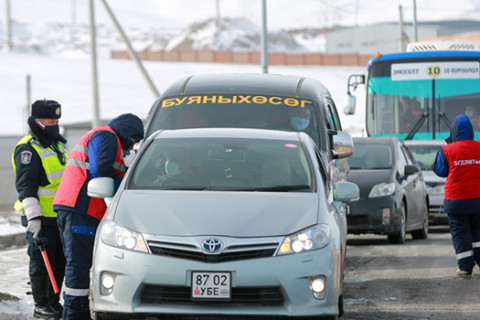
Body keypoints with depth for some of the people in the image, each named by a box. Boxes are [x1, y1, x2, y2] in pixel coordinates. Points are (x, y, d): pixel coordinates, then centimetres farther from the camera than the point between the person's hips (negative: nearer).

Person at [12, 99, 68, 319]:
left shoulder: (57, 145, 16)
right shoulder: (28, 149, -13)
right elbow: (25, 186, -19)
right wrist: (33, 217, -25)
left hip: (59, 216, 8)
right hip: (40, 218, -8)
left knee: (59, 262, 11)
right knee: (41, 262, -4)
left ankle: (53, 302, 20)